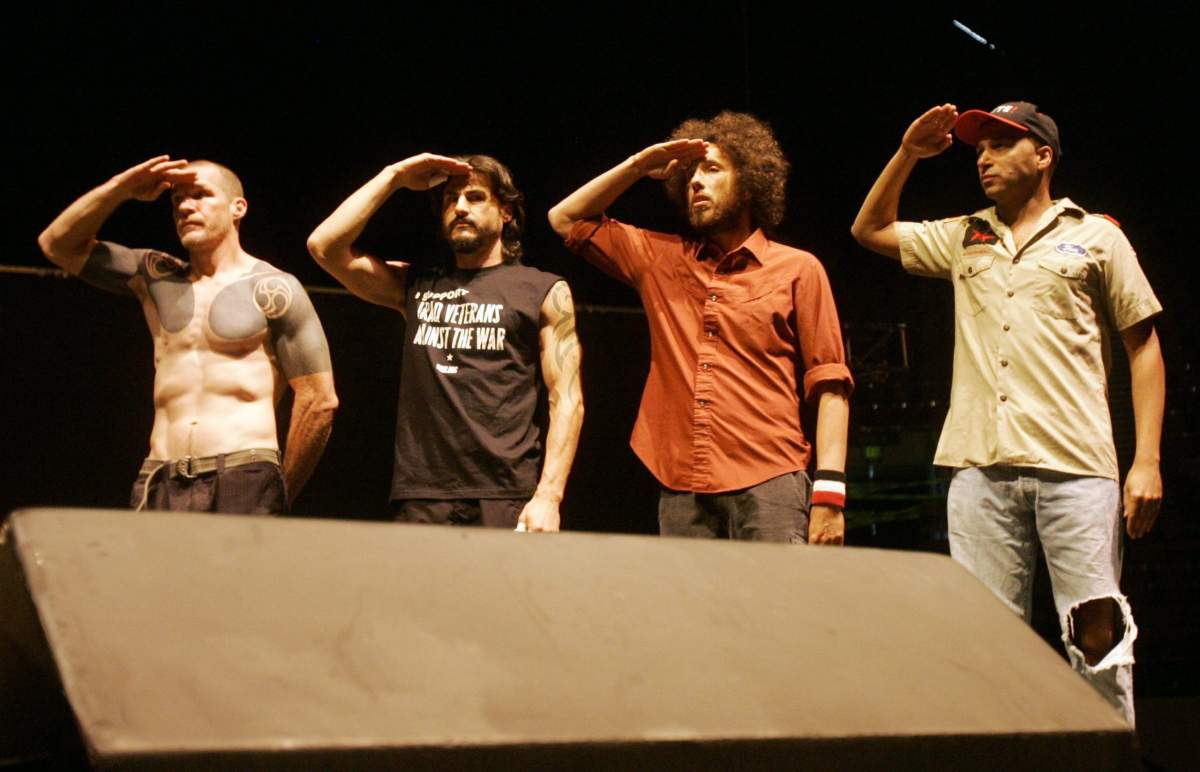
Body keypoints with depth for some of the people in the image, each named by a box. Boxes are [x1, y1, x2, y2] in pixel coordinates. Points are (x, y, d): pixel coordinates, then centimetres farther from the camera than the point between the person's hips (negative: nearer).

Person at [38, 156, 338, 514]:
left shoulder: (271, 289, 4)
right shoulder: (157, 276, 19)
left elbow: (320, 401, 0)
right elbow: (58, 245, 22)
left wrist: (282, 493, 3)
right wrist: (121, 188, 10)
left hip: (244, 482, -4)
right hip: (160, 484, 4)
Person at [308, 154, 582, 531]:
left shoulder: (544, 291, 10)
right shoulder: (416, 285, 20)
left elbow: (567, 400, 2)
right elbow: (324, 246, 8)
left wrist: (549, 495, -10)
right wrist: (394, 176, 10)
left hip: (506, 500, -2)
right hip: (420, 500, 2)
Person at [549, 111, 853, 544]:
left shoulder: (797, 269, 7)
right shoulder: (661, 261, 19)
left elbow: (829, 384, 2)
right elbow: (567, 220, 25)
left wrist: (829, 491, -9)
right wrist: (638, 166, 14)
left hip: (768, 487, -3)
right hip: (681, 492, 3)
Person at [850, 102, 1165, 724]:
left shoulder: (1095, 236, 10)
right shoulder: (964, 239, 20)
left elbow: (1144, 347, 8)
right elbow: (870, 229, 31)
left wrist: (1148, 461, -2)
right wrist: (908, 154, 18)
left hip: (1074, 464, -3)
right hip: (981, 464, 3)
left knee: (1098, 627, -8)